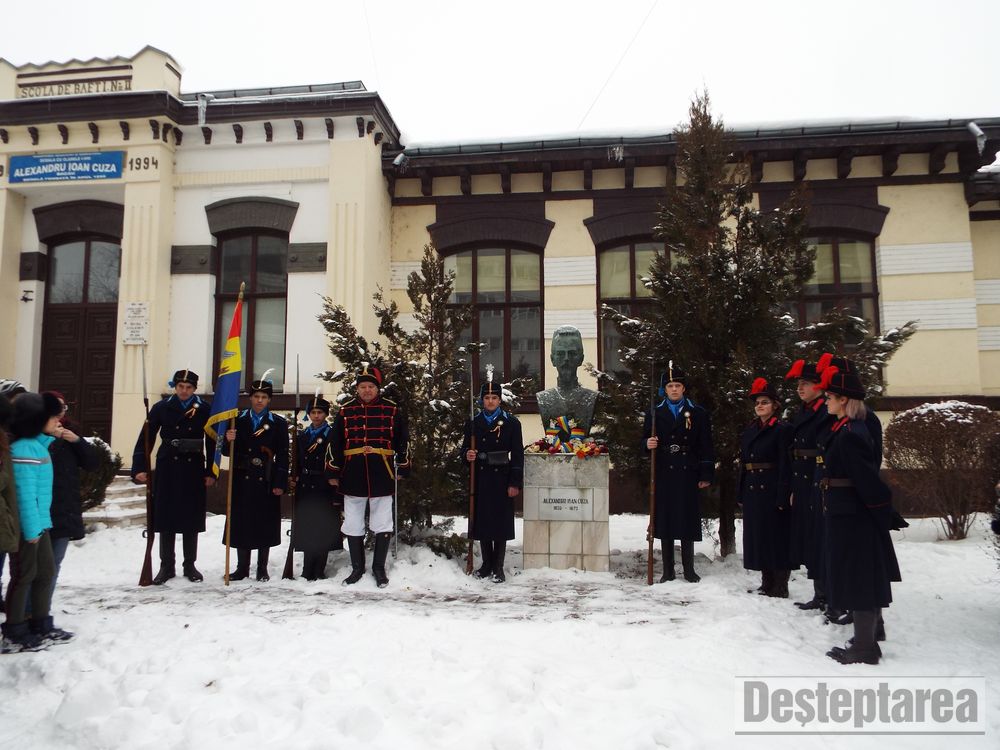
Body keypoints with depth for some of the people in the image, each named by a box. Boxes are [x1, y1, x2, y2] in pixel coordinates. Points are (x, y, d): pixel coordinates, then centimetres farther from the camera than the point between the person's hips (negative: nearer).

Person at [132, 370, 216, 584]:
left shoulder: (205, 410, 0)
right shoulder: (161, 408, 0)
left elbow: (212, 442, 1)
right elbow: (145, 438, 0)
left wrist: (211, 472, -2)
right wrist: (140, 468, -7)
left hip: (194, 471, 0)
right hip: (167, 470, 0)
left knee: (192, 519, 7)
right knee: (166, 518, 5)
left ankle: (190, 566, 18)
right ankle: (166, 566, 17)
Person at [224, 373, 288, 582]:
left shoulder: (278, 423, 3)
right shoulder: (238, 420, 8)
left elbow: (283, 455, -1)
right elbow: (230, 451, 7)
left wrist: (280, 484, -7)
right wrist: (229, 440, -16)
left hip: (266, 481, -2)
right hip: (242, 480, 2)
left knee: (265, 524, 4)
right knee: (241, 523, 5)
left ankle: (262, 569, 15)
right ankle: (242, 567, 18)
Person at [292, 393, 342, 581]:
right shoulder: (302, 436, 15)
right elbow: (297, 463, 16)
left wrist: (337, 495, -10)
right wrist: (295, 482, 5)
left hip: (325, 490, -5)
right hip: (305, 490, 5)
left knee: (323, 530, -1)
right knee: (306, 530, 7)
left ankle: (319, 571, 8)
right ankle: (308, 571, 16)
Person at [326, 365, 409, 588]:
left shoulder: (393, 410, 3)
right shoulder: (345, 410, 6)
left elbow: (402, 441, 7)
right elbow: (334, 443, 9)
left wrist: (402, 467, 5)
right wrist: (333, 472, 7)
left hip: (382, 475, -1)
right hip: (353, 475, 2)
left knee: (383, 525, 4)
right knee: (353, 525, 9)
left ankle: (379, 568, 19)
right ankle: (357, 568, 23)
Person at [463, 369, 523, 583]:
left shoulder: (511, 423, -1)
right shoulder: (473, 423, 7)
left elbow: (518, 454, -3)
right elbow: (465, 448, 13)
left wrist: (515, 483, -8)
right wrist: (468, 455, -12)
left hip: (502, 479, -2)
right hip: (480, 479, 2)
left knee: (501, 521, 1)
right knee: (482, 520, 7)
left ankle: (498, 567, 11)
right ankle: (487, 564, 20)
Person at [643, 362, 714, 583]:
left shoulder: (698, 413, 6)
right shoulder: (654, 414, 8)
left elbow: (706, 447, 4)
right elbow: (646, 442, 12)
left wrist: (706, 475, -1)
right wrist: (648, 445, -12)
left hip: (688, 475, -1)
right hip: (664, 475, 1)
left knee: (688, 521, 3)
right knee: (665, 521, 3)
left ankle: (689, 570, 16)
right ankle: (668, 571, 12)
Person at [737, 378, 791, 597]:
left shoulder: (781, 430, -6)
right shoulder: (749, 431, 14)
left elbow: (785, 465, -12)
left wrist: (782, 497, -17)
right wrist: (741, 495, 11)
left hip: (772, 491, -7)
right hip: (752, 490, 7)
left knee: (776, 536, 0)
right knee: (757, 536, 10)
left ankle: (780, 587, 9)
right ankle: (767, 584, 21)